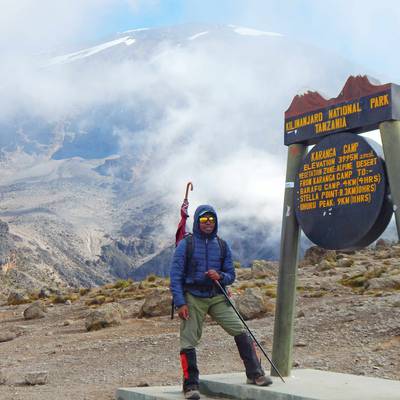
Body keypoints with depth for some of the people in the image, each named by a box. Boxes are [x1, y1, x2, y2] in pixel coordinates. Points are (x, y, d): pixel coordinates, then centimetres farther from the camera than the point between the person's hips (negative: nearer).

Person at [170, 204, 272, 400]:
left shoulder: (222, 246, 9)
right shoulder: (186, 244, -2)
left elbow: (231, 275, 12)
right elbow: (175, 276, -5)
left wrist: (220, 276, -12)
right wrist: (180, 303, -14)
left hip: (217, 297, 3)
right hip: (193, 298, -3)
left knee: (241, 331, -8)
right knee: (188, 342, -2)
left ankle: (255, 374, 2)